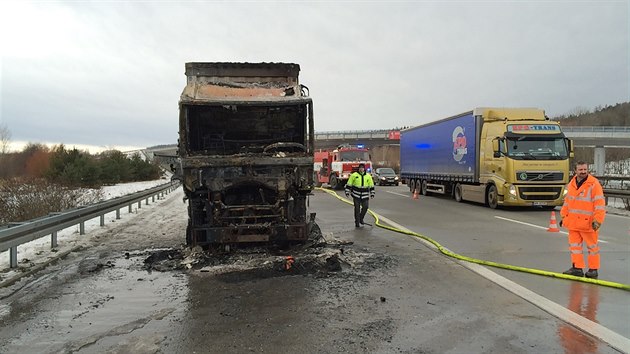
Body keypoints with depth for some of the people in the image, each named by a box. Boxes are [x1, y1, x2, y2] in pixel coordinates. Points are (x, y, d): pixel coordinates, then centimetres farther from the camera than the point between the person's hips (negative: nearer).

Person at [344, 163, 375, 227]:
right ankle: (357, 222, 10)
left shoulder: (368, 176, 6)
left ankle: (361, 219, 20)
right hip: (356, 195, -2)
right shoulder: (354, 175, -1)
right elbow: (349, 184, 2)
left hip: (365, 195, 2)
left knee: (365, 207, -5)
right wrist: (347, 192, -2)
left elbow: (371, 185, 13)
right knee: (357, 208, 1)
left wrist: (372, 194, 10)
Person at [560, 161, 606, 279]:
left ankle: (593, 269, 18)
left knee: (592, 246, 7)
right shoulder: (572, 184, 10)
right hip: (573, 222, 6)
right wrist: (563, 216, 17)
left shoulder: (594, 184, -10)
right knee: (574, 245, 10)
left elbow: (600, 204, -12)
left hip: (588, 223, -6)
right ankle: (577, 268, 19)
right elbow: (567, 201, 19)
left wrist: (597, 220, -17)